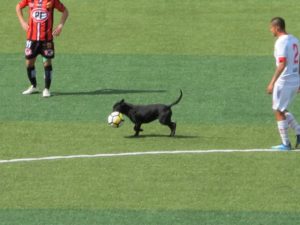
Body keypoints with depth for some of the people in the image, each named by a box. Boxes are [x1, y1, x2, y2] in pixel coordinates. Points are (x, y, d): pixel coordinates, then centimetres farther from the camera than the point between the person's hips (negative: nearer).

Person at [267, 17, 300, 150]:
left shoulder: (281, 42, -15)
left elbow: (282, 64, -24)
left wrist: (272, 82, -23)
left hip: (284, 82, -9)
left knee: (279, 112, 3)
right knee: (282, 110, 20)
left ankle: (285, 144, 5)